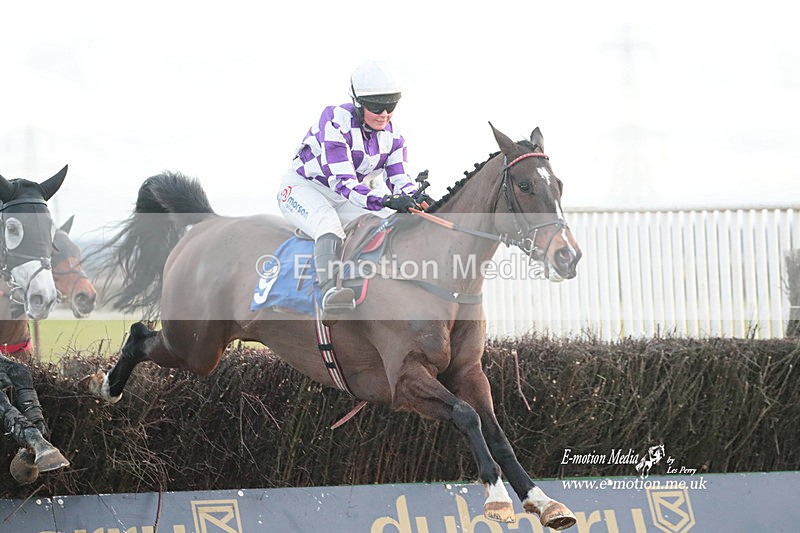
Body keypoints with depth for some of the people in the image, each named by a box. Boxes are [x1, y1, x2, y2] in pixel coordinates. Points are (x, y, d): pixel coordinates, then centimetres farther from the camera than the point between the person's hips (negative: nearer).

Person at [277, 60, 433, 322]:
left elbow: (399, 178, -5)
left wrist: (415, 196, -30)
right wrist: (385, 200, -48)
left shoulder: (392, 135, -5)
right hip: (303, 188, -8)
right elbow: (342, 182, -35)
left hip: (346, 202, 8)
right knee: (329, 226, -38)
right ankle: (330, 292, -58)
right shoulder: (334, 123, -28)